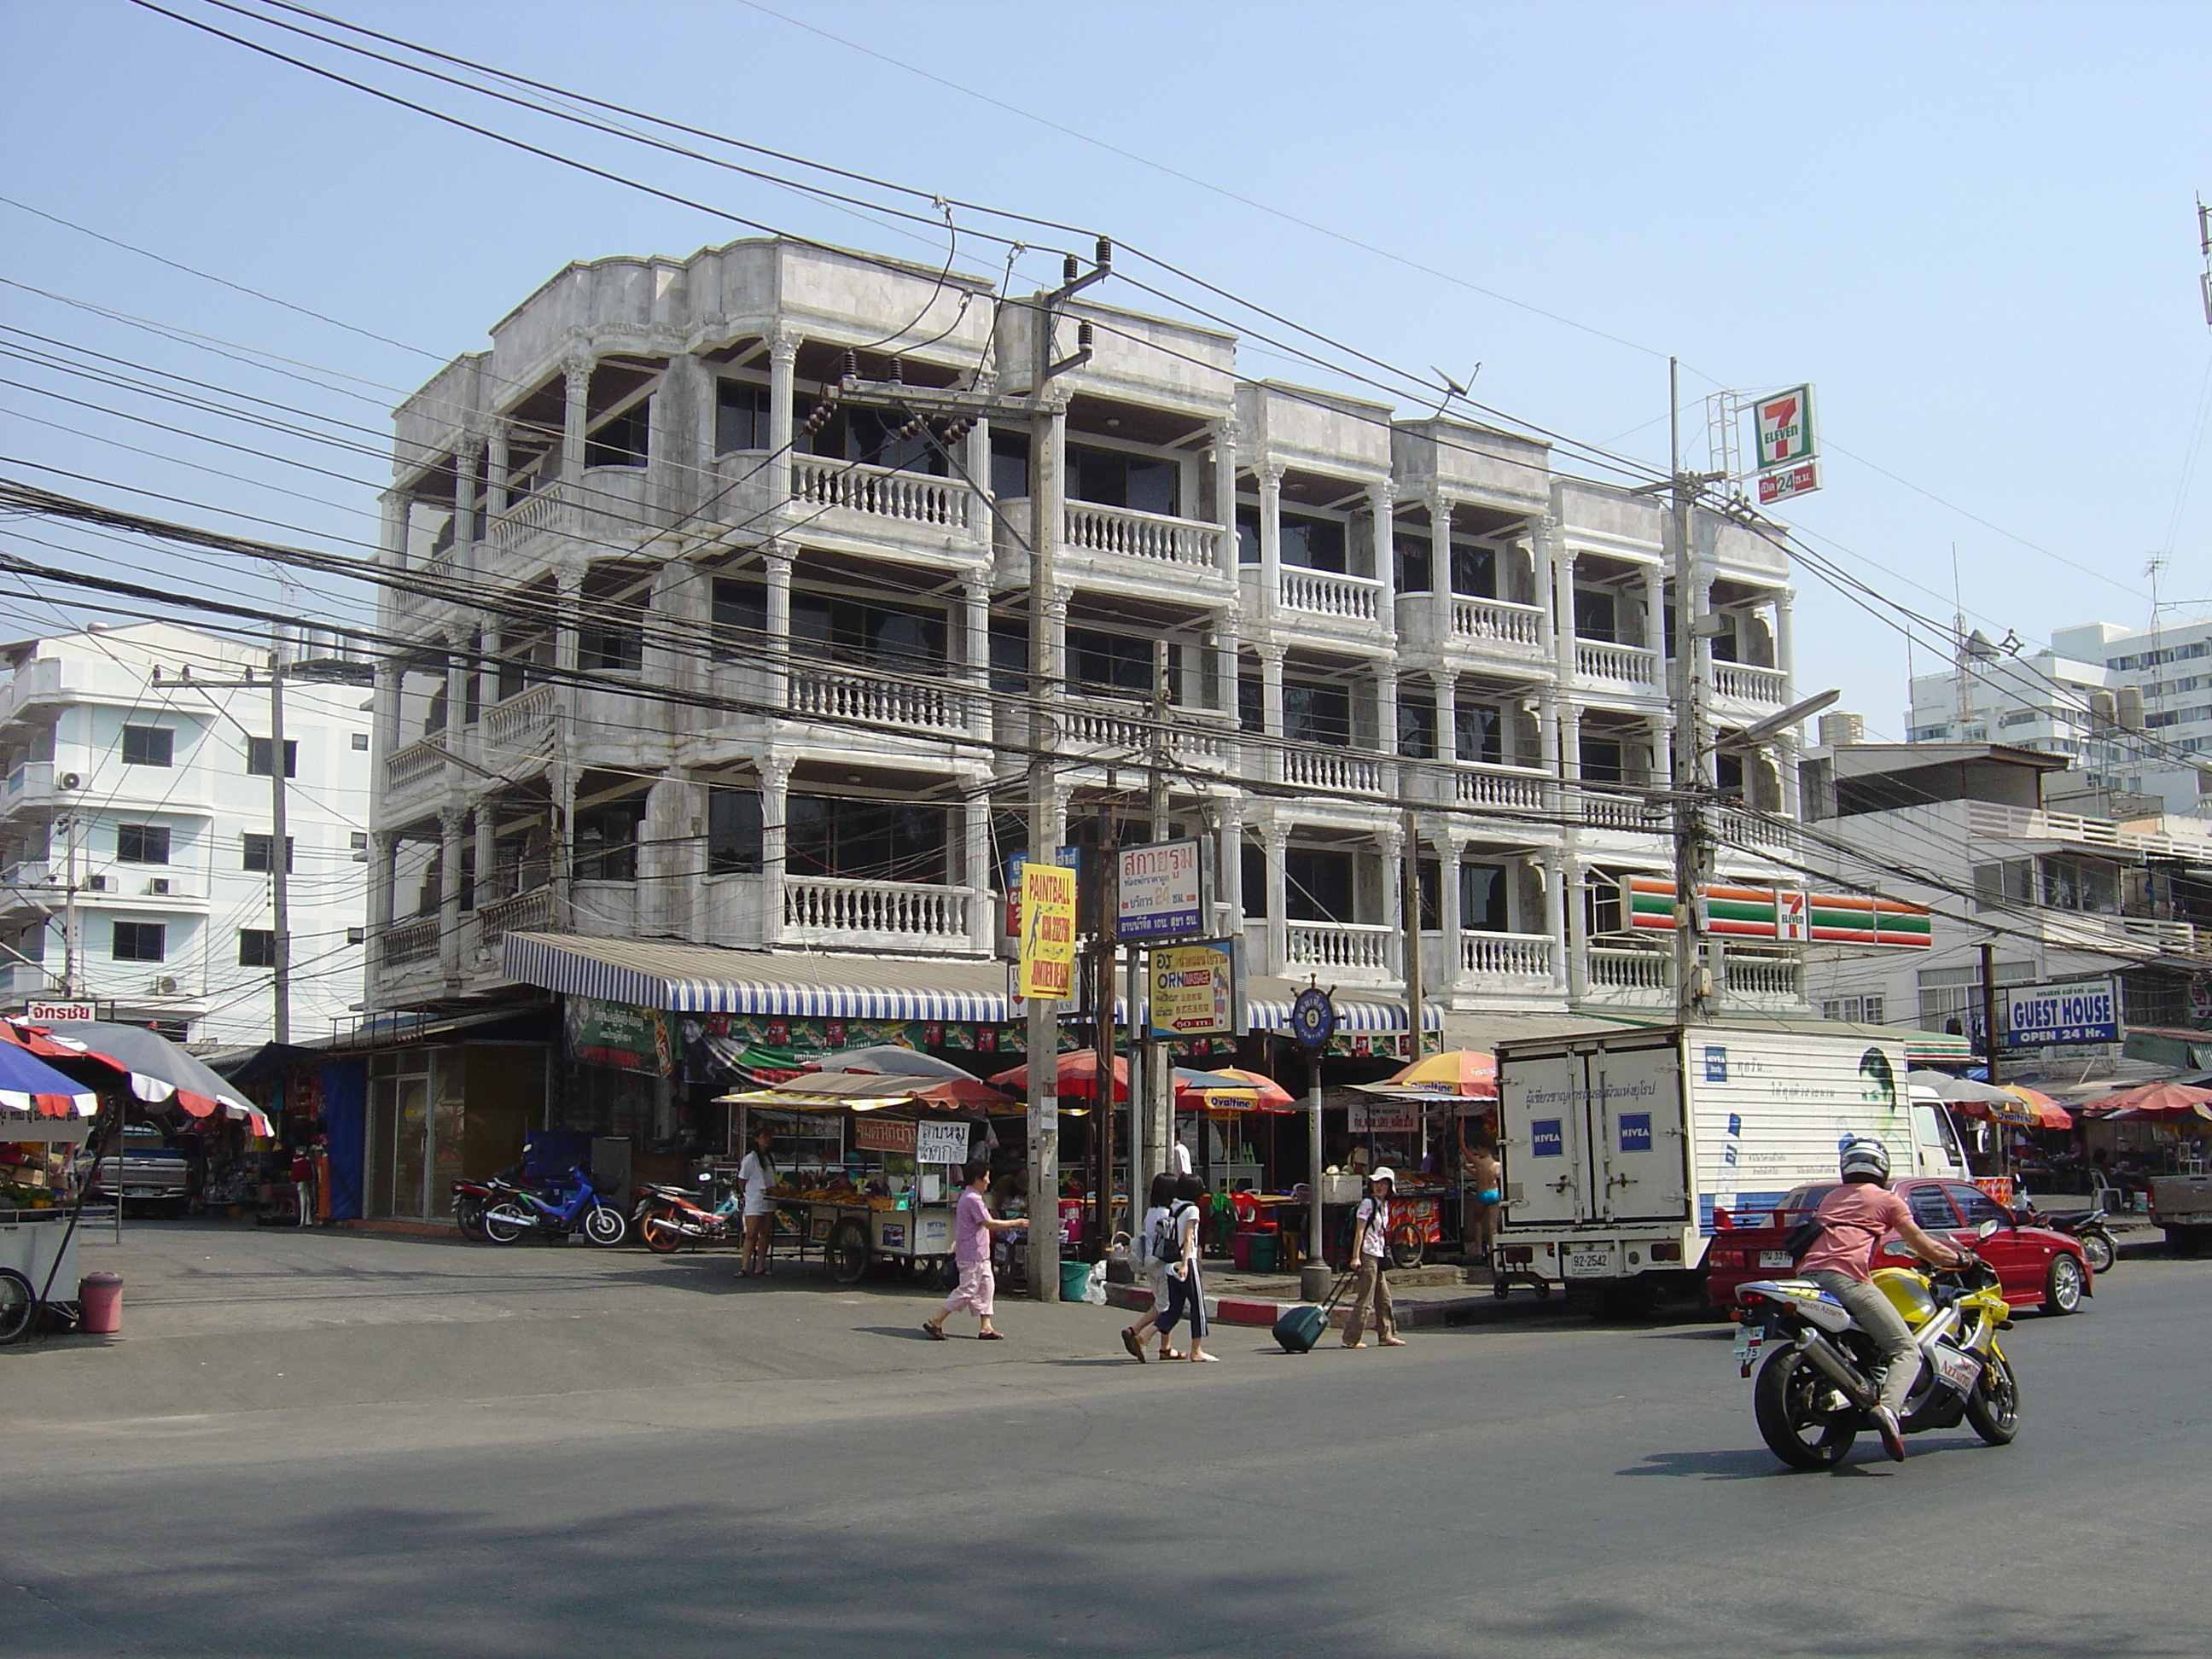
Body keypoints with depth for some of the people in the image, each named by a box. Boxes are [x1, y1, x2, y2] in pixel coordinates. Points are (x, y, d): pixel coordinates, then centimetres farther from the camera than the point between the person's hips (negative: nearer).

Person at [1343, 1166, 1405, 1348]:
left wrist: (1385, 1252, 19)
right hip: (1367, 1254, -9)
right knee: (1365, 1299, -8)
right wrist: (1356, 1257, -20)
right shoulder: (1368, 1203, -10)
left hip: (1378, 1255, 9)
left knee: (1384, 1298, 13)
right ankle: (1351, 1339, -5)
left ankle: (1387, 1335, 22)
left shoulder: (1384, 1205, 15)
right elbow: (1360, 1231, -14)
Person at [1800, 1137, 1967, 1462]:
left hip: (1807, 1274, 6)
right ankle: (1888, 1407, -31)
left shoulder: (1831, 1198, 32)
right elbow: (1924, 1247, 17)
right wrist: (1960, 1258, 35)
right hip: (1846, 1278, -6)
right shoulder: (1887, 1199, 16)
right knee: (1907, 1352, -6)